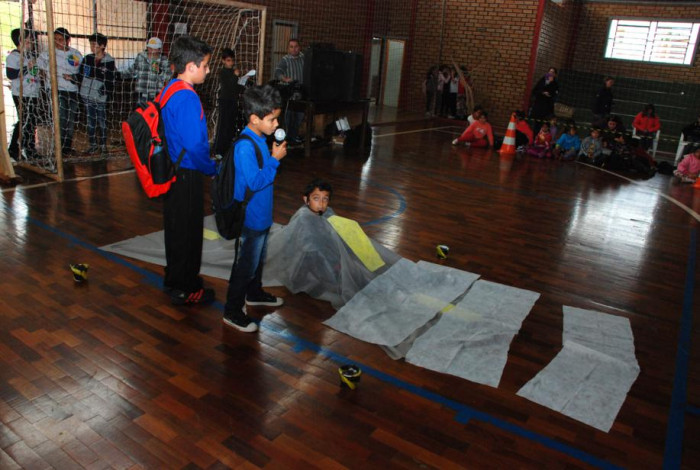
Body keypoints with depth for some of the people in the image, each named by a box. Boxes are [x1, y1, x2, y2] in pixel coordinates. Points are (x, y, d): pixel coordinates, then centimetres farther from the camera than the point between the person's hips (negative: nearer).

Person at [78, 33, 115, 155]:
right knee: (90, 121, 9)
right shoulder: (87, 59, 7)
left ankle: (103, 145, 17)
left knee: (102, 122, 4)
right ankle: (93, 145, 18)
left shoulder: (109, 61, -5)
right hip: (87, 95, 4)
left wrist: (104, 91, -14)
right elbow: (80, 75, 12)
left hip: (100, 97, -4)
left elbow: (110, 81, -6)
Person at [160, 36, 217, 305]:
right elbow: (194, 144, -26)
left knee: (176, 228, 20)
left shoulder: (169, 89, 10)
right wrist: (213, 169, -11)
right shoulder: (187, 97, -21)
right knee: (187, 230, 3)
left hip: (173, 169, 10)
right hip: (187, 174, -10)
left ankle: (175, 280, 35)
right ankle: (184, 290, 16)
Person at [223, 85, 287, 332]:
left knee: (259, 258, 26)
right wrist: (275, 159, -23)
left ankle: (254, 293, 47)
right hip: (251, 216, -10)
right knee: (246, 264, 2)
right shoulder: (245, 146, -26)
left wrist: (274, 155, 4)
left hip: (262, 214, 10)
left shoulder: (260, 139, 5)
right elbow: (255, 182, -28)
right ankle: (233, 311, 17)